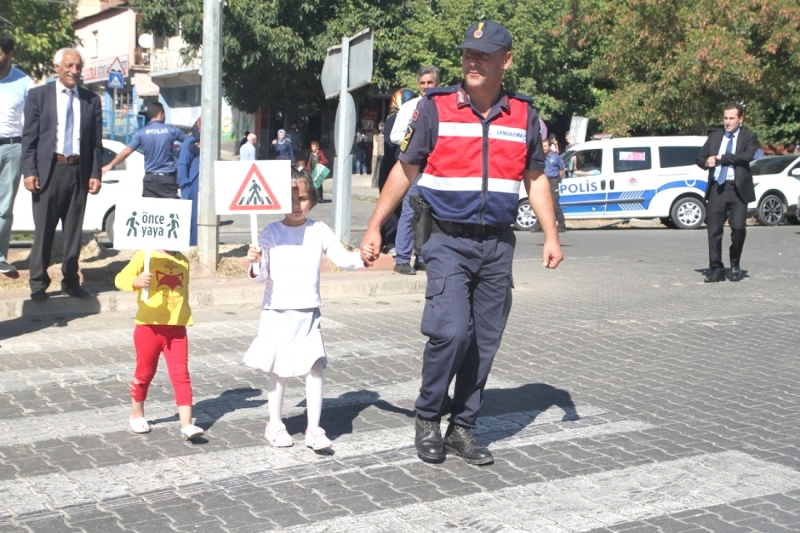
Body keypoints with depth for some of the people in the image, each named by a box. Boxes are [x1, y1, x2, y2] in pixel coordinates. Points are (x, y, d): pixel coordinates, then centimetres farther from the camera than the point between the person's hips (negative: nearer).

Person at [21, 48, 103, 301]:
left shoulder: (91, 100, 10)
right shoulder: (38, 95, 4)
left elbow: (96, 141, 9)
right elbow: (29, 137, 0)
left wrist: (95, 174, 1)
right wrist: (29, 171, -8)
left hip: (79, 172, 2)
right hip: (49, 169, -2)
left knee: (74, 230, 8)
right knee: (43, 230, 2)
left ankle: (71, 281, 19)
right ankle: (38, 283, 11)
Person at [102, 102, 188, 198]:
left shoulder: (141, 132, -1)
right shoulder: (171, 130, 0)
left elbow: (126, 151, -2)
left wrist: (110, 165, 7)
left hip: (150, 178, 1)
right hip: (168, 178, -1)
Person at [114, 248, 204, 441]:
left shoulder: (182, 260, 10)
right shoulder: (145, 256, -8)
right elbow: (120, 278, -18)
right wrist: (136, 282, -38)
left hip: (176, 329, 3)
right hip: (149, 327, -3)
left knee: (181, 374, -4)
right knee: (144, 372, 12)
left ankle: (186, 425, -6)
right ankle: (136, 414, 35)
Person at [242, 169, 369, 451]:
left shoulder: (319, 230, 2)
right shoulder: (271, 232, -1)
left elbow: (343, 258, -1)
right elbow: (262, 275, -2)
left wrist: (361, 257, -19)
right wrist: (254, 264, -23)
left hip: (308, 312, 1)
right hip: (277, 311, -1)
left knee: (314, 367, -8)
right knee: (279, 370, 8)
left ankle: (314, 429, -1)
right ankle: (275, 424, 25)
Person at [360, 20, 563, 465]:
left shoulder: (525, 114, 5)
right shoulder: (436, 108, -2)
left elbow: (536, 178, 14)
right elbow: (405, 170, 4)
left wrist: (551, 236, 4)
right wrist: (375, 228, 1)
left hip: (498, 245, 3)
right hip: (450, 241, -3)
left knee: (485, 342, 6)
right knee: (450, 331, -16)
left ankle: (463, 428, 20)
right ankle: (428, 419, 6)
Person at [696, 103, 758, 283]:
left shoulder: (749, 137, 6)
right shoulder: (714, 137, 17)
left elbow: (747, 156, -13)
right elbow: (699, 158, 14)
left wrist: (721, 158, -14)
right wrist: (706, 163, -9)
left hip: (737, 189, -3)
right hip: (716, 188, 3)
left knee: (738, 228, -11)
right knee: (714, 230, 1)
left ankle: (735, 264, 14)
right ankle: (716, 270, 9)